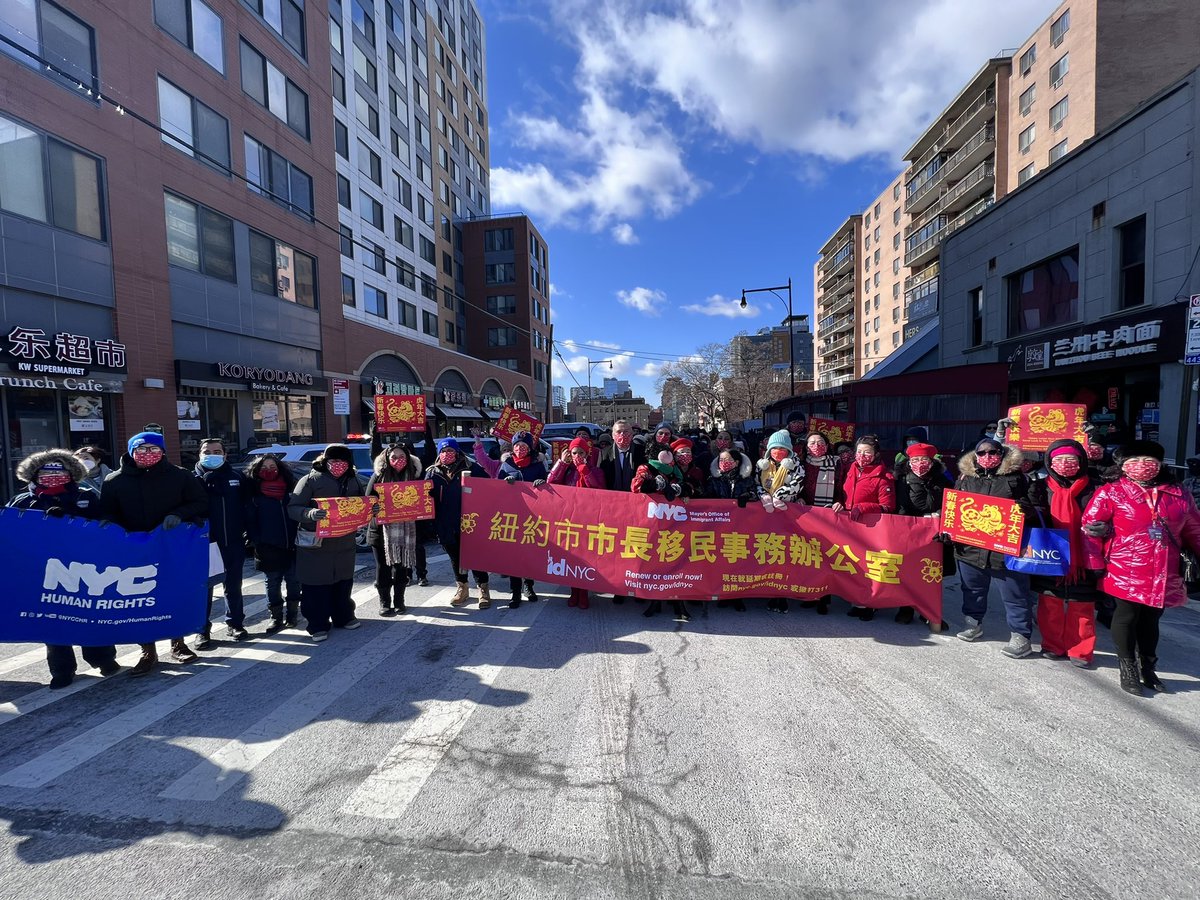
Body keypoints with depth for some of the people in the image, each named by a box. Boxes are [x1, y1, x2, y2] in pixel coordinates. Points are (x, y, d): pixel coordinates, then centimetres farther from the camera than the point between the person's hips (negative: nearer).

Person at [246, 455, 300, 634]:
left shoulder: (290, 488, 6)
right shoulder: (254, 493, 0)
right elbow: (250, 521, -2)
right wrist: (257, 543, -10)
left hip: (292, 545, 2)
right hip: (269, 548, -2)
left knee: (294, 581, 9)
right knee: (273, 583, 9)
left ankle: (292, 615, 22)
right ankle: (276, 617, 20)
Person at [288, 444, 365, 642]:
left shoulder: (353, 481, 8)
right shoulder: (310, 480, -8)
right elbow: (293, 508, -13)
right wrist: (310, 513, -33)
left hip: (345, 543, 5)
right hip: (316, 545, -5)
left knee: (343, 583, 16)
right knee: (316, 586, 1)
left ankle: (343, 617, 31)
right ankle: (318, 625, 15)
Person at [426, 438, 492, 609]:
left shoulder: (470, 469, -4)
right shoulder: (433, 473, 5)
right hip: (446, 526, 3)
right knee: (455, 557, 16)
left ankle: (483, 589, 13)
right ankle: (462, 588, 32)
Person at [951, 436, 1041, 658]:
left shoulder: (1015, 477, 0)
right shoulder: (966, 477, 8)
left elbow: (1033, 504, 4)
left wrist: (1024, 507, -18)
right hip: (970, 546, 4)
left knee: (1015, 595, 4)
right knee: (972, 590, 18)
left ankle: (1021, 636, 16)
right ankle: (974, 623, 35)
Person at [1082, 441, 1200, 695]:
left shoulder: (1178, 496, 10)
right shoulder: (1110, 493, -6)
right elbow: (1090, 527, -7)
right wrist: (1096, 564, -8)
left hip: (1164, 576, 5)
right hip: (1126, 572, -4)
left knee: (1151, 619, 15)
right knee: (1127, 617, 2)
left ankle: (1148, 669, 30)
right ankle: (1128, 671, 14)